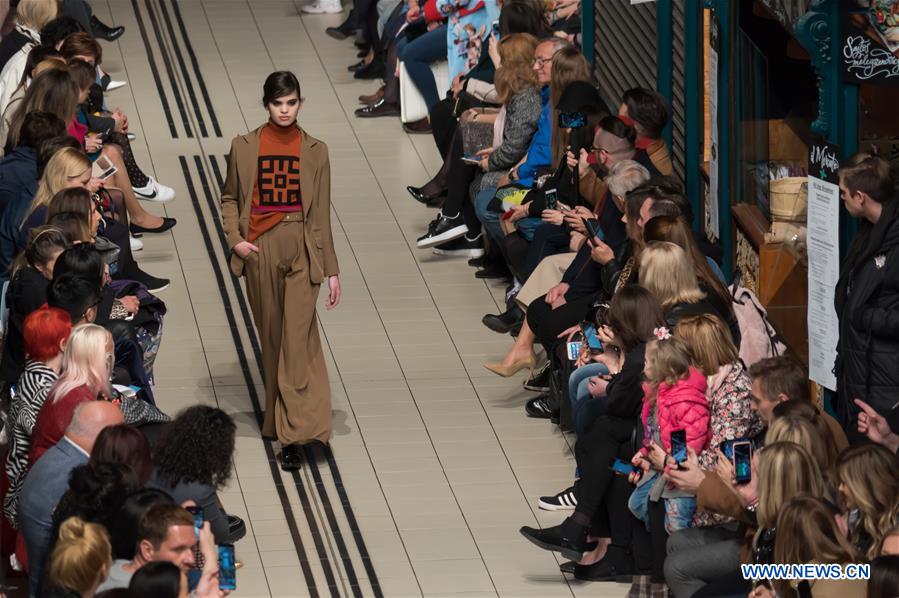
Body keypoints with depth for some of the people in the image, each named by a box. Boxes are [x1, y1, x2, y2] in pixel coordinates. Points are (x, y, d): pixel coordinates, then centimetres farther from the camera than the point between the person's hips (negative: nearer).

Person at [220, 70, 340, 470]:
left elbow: (321, 214, 4)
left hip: (301, 250, -2)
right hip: (261, 251, 2)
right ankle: (279, 418, 27)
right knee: (271, 338, 11)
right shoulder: (245, 147, 3)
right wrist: (235, 239, -4)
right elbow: (229, 198, 13)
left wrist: (331, 271, 3)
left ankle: (293, 435, -10)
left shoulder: (314, 152, 2)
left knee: (297, 339, -8)